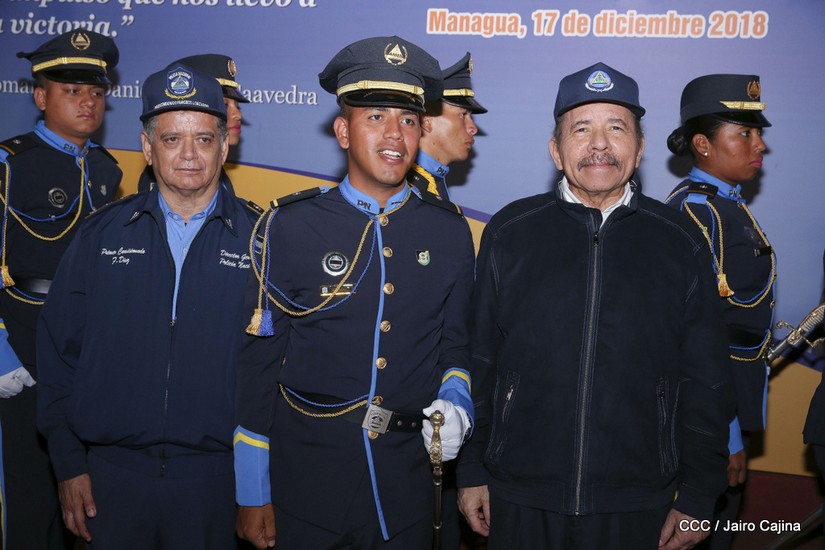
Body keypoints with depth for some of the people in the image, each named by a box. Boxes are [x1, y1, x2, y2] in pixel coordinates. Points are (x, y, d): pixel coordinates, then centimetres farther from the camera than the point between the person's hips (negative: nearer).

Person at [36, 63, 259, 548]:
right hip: (111, 474, 2)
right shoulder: (101, 235, 2)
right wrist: (69, 465, 2)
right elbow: (59, 353, 5)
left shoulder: (260, 240, -3)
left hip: (216, 477, -1)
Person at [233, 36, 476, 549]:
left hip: (409, 480, 2)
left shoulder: (451, 232, 2)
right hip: (306, 473, -2)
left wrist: (454, 402, -10)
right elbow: (259, 358, -3)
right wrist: (252, 494, -2)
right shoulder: (289, 226, -5)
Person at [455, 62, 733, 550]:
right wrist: (471, 471, 4)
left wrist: (697, 498, 3)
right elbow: (479, 362, 3)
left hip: (636, 507, 1)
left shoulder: (681, 245, 0)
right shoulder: (509, 234, -1)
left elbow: (705, 383, 3)